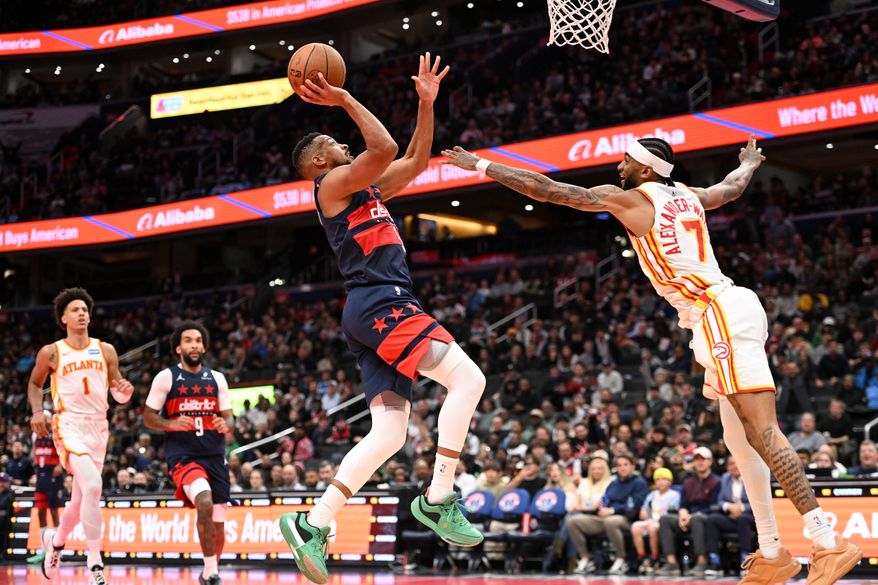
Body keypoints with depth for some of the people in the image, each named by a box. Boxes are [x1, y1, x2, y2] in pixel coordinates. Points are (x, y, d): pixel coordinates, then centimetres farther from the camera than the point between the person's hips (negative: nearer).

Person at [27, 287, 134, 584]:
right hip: (69, 426, -4)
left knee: (81, 498, 14)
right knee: (92, 485, -26)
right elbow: (35, 384, 16)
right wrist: (37, 411, 0)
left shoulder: (105, 350, 8)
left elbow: (116, 388, 11)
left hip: (98, 428, 5)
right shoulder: (51, 353, 2)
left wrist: (124, 391, -12)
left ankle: (56, 539, 46)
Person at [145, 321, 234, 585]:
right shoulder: (166, 377, 1)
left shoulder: (217, 378, 11)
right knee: (204, 503, -30)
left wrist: (225, 425, -11)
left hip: (215, 455, 4)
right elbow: (148, 417, 2)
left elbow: (229, 418, 13)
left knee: (218, 524, 7)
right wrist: (172, 424, -17)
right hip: (182, 455, -4)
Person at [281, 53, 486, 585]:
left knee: (390, 433, 2)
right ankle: (439, 498, -16)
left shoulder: (369, 190, 27)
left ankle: (311, 524, 1)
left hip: (382, 312, 9)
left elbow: (416, 161, 31)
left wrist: (427, 103, 25)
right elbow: (385, 148, -16)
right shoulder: (334, 182, 0)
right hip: (380, 304, -9)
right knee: (467, 378, -16)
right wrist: (347, 101, -7)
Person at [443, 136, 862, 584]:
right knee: (740, 441, 12)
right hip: (729, 311, 9)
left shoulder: (628, 198, 0)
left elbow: (545, 189, 3)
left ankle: (829, 543, -21)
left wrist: (480, 165, 12)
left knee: (762, 433, -15)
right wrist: (749, 163, 67)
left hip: (720, 313, -9)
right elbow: (733, 187, 44)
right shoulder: (688, 196, 20)